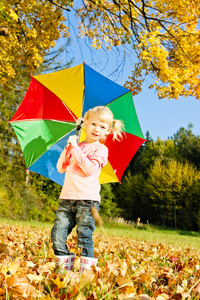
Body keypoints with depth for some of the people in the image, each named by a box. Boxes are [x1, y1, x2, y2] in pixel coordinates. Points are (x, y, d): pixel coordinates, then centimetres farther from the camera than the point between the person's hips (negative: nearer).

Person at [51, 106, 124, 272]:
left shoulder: (101, 149, 3)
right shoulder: (76, 147, 21)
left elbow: (90, 169, -14)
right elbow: (61, 168, 18)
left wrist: (75, 148, -11)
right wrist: (67, 148, 5)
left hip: (87, 199, -5)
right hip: (67, 198, 6)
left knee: (84, 237, -6)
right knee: (57, 234, -1)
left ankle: (87, 269, 5)